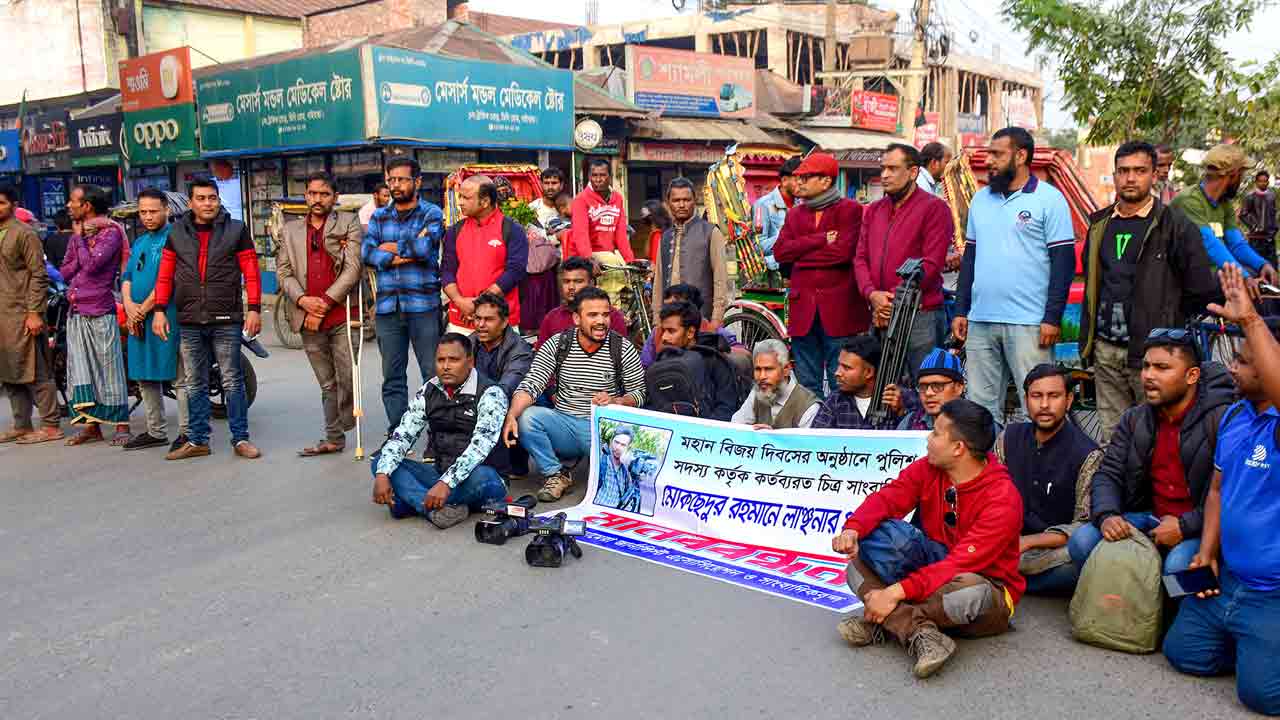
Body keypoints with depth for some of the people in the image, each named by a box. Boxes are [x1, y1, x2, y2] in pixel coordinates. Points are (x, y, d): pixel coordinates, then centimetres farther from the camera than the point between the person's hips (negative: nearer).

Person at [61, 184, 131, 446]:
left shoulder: (111, 232, -6)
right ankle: (92, 426, 13)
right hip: (76, 313, 8)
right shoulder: (77, 236, 17)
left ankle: (121, 425, 2)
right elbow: (65, 272, 12)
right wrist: (79, 240, 0)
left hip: (100, 313, -7)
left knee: (109, 369, -4)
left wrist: (82, 240, -5)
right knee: (80, 372, 6)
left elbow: (92, 265, -17)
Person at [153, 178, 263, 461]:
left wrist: (254, 309, -8)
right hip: (189, 322, 3)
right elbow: (165, 275, 11)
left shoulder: (235, 230, 2)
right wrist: (160, 310, 3)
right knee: (194, 384, 9)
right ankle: (197, 440, 18)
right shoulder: (177, 233, 9)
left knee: (232, 382, 2)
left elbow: (251, 272, -1)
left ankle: (240, 438, 9)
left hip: (226, 320, -3)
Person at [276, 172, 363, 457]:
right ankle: (333, 439, 16)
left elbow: (353, 267, -7)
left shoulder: (349, 223, 3)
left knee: (348, 379, -7)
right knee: (327, 384, 11)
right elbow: (283, 271, 12)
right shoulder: (291, 229, 16)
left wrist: (325, 303, -11)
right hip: (309, 319, 4)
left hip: (340, 316, -4)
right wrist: (303, 300, -7)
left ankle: (346, 430, 8)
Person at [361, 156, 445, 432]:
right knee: (392, 376, 9)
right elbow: (366, 252, 0)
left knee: (433, 372, -2)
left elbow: (423, 247, -15)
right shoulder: (379, 216, 15)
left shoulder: (432, 213, 3)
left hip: (423, 305, -4)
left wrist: (389, 247, 0)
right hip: (387, 306, 4)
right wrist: (407, 252, -10)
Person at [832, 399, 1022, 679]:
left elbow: (961, 564, -29)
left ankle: (886, 623, -23)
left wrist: (897, 592, -35)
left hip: (985, 583, -5)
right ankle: (918, 631, -32)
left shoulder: (1003, 499, -22)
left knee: (970, 590, -41)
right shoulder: (927, 469, -4)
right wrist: (852, 529, -33)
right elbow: (887, 498, -10)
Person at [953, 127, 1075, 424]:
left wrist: (1052, 318, -13)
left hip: (1029, 322, -6)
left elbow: (1063, 262, -6)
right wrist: (960, 311, 12)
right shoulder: (981, 199, 15)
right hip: (980, 322, 6)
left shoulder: (1049, 199, -2)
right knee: (980, 406, 9)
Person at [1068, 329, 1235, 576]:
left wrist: (1184, 526, -22)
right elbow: (1109, 474, 4)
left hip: (1199, 527, -5)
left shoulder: (1223, 419, -13)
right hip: (1149, 517, 5)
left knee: (1177, 565, -35)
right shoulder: (1133, 420, 8)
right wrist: (1106, 515, -16)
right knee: (1082, 541, -16)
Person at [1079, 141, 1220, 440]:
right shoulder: (1100, 224, 13)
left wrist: (1166, 322, 3)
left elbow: (1202, 290, -5)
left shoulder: (1174, 225, -5)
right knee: (1111, 438, 10)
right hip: (1105, 351, 5)